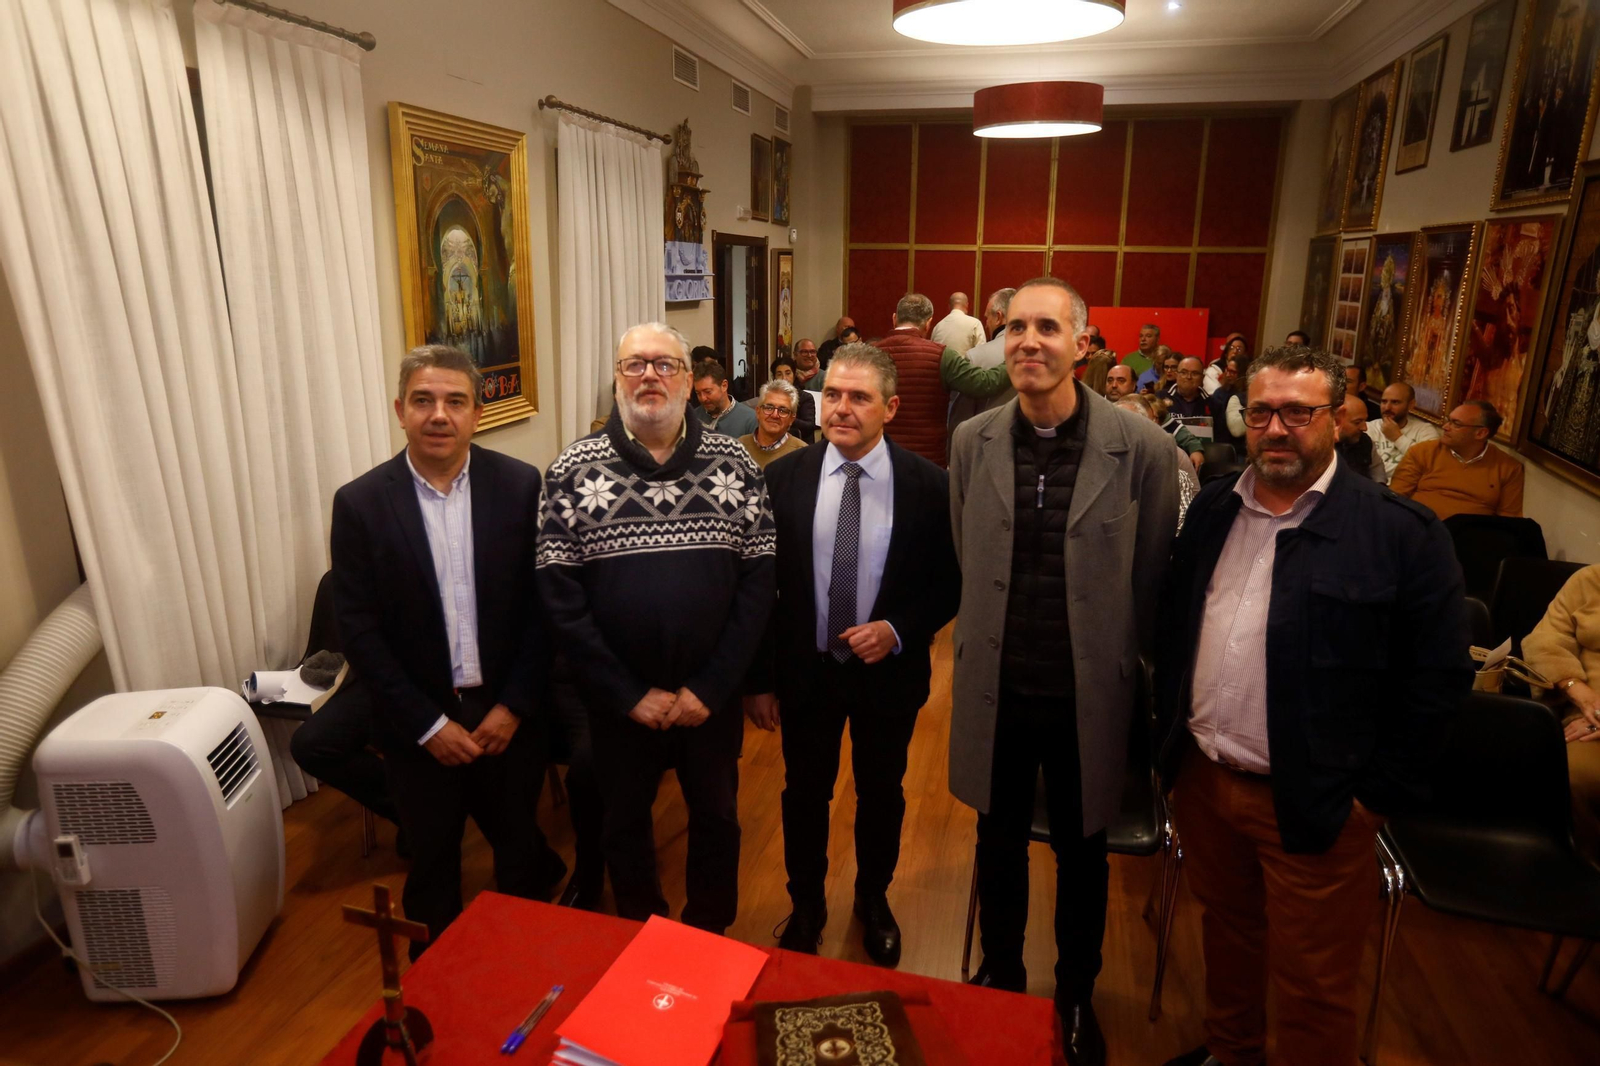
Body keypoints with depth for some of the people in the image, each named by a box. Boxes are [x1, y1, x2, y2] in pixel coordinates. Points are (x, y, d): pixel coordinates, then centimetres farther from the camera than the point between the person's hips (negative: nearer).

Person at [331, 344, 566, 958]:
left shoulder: (520, 486, -9)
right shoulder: (360, 504, -9)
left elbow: (542, 603, -6)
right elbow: (358, 629, -8)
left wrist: (514, 705, -10)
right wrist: (428, 725, -11)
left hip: (509, 715, 1)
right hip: (419, 726, 0)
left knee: (519, 846, 18)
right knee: (433, 862, 18)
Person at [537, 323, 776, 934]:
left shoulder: (735, 464, -5)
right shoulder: (573, 471, -8)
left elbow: (758, 582, -6)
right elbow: (560, 596, -10)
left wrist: (709, 687, -11)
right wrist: (630, 694, -12)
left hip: (711, 694, 1)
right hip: (618, 699, 0)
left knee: (717, 816, 18)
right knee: (625, 821, 19)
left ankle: (711, 937, 45)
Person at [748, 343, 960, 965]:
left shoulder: (928, 485, -11)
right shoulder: (783, 479, -8)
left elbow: (950, 582, -3)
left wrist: (899, 630, -19)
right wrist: (761, 678, -4)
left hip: (888, 671, 0)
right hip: (804, 671, 1)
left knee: (881, 794, 20)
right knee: (804, 794, 18)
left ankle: (873, 899, 48)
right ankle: (806, 905, 44)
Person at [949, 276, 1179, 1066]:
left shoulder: (1142, 449, -13)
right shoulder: (972, 441, -4)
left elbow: (1153, 581, -3)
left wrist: (1133, 673, 3)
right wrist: (976, 656, 10)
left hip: (1088, 697, -2)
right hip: (995, 692, 2)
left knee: (1081, 854, 19)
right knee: (999, 842, 20)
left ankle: (1076, 998, 45)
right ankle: (999, 975, 47)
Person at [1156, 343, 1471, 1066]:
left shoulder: (1400, 532, -12)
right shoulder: (1212, 508, 4)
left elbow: (1437, 679, -9)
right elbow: (1172, 624, 10)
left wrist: (1379, 795, -9)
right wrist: (1170, 729, 8)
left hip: (1313, 805, -5)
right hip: (1201, 779, 5)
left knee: (1311, 987, 10)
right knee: (1224, 933, 25)